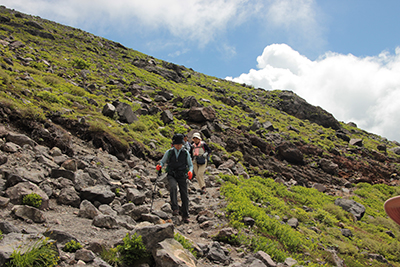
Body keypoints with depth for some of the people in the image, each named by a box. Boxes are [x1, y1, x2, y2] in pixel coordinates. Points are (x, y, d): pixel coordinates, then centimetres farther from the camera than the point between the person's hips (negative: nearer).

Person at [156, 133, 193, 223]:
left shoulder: (186, 153, 0)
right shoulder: (169, 152, 0)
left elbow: (190, 165, 8)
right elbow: (162, 162, 10)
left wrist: (190, 171, -13)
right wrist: (159, 166, -12)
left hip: (182, 176, 1)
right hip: (171, 176, -1)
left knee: (184, 196, 0)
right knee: (173, 187, -33)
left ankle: (185, 216, 15)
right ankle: (175, 208, -29)